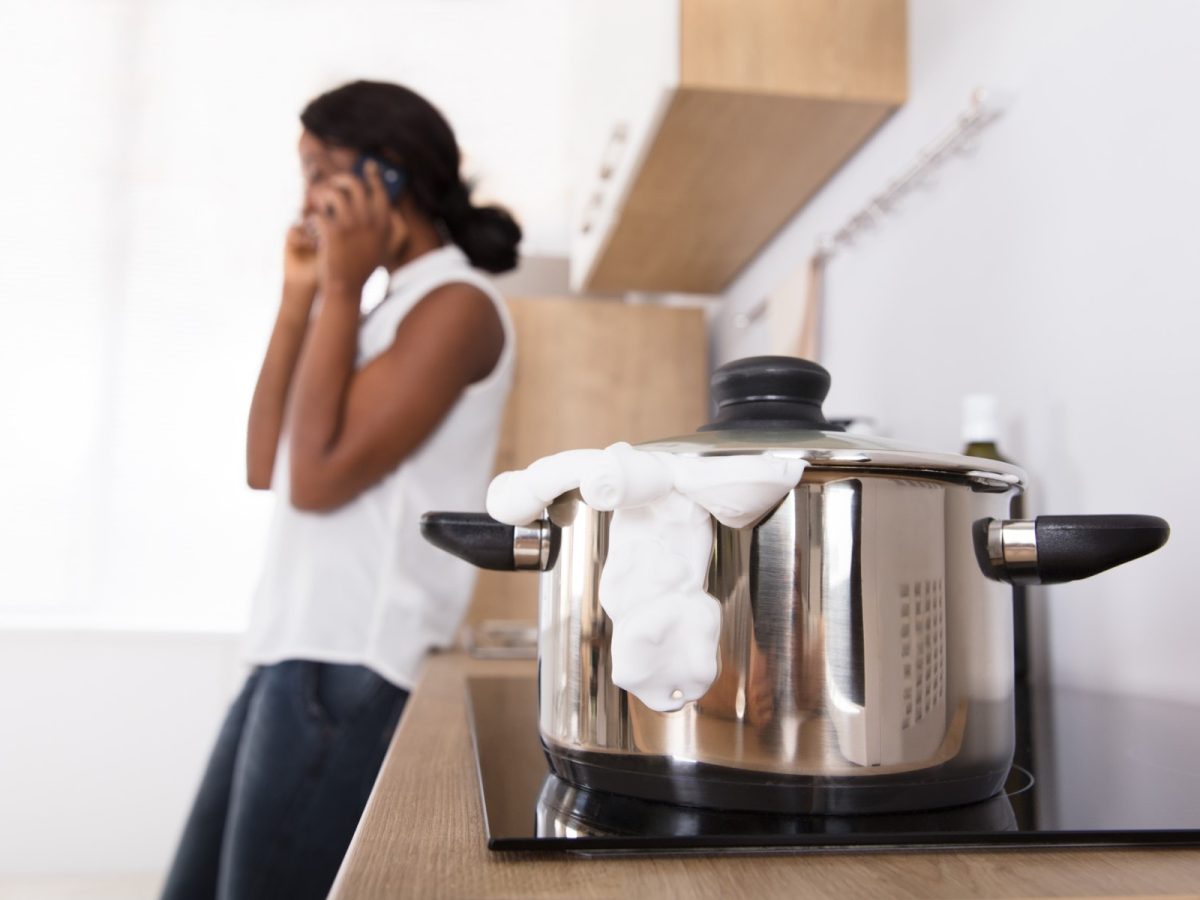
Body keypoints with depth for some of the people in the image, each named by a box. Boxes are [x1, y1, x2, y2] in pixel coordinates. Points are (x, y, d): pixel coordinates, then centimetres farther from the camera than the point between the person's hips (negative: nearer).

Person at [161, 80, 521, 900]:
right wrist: (300, 299, 10)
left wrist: (340, 290, -11)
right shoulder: (391, 309, 17)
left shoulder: (456, 306, -10)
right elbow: (266, 467, 13)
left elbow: (319, 478, -17)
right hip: (295, 657, 9)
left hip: (349, 671, -9)